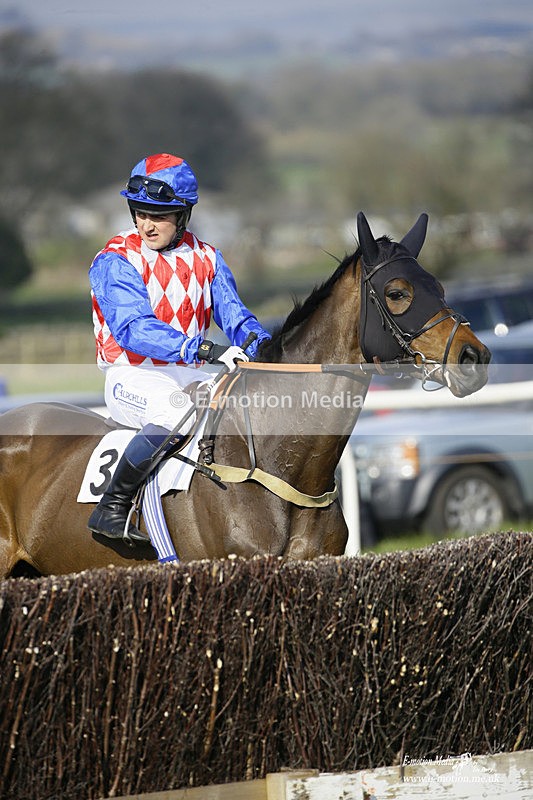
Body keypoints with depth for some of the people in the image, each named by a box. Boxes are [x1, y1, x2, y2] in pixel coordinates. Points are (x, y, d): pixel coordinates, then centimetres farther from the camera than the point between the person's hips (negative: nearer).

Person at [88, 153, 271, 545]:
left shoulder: (205, 259, 9)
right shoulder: (116, 262, -11)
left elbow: (234, 314, 5)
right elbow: (133, 328, -25)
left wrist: (265, 347, -18)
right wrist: (203, 348, -37)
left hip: (189, 376, 6)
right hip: (133, 376, -6)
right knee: (177, 412, -37)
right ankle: (112, 508, -25)